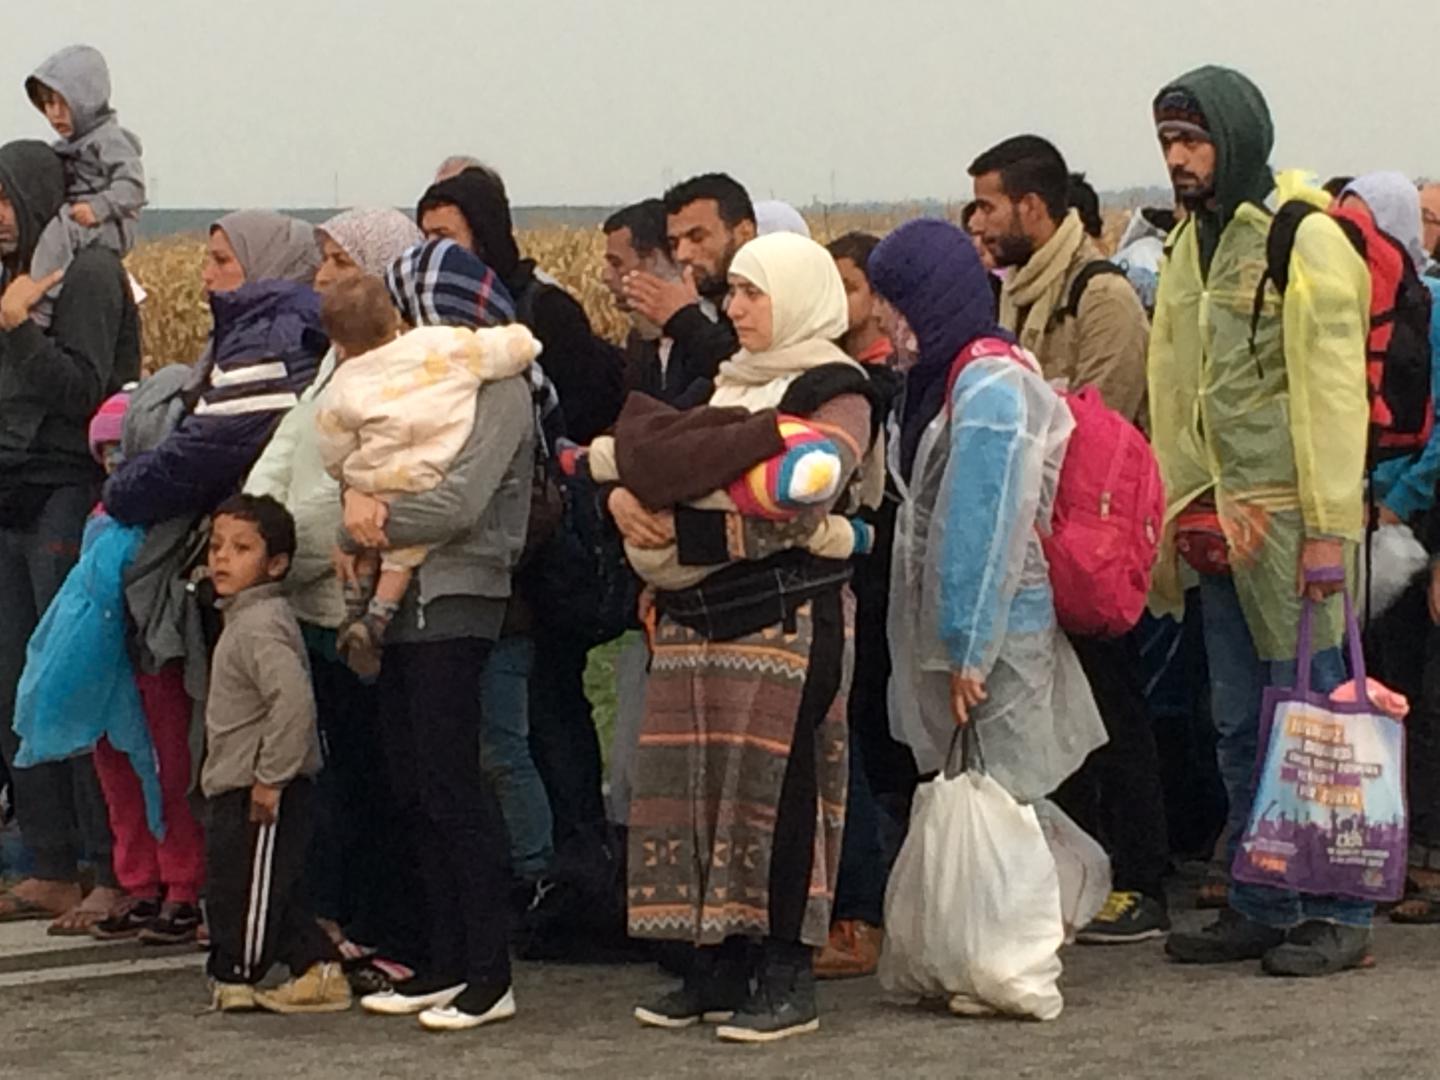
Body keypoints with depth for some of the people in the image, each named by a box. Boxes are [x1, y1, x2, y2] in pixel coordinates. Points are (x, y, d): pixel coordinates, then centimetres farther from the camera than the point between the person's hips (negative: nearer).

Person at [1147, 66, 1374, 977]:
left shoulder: (1306, 239, -9)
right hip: (1219, 520, 8)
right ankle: (1262, 909, 18)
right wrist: (1177, 519, 12)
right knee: (1241, 728, 11)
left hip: (1291, 517, -8)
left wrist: (1328, 526, -18)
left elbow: (1333, 389, -14)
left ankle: (1339, 913, 4)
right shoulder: (1189, 250, 14)